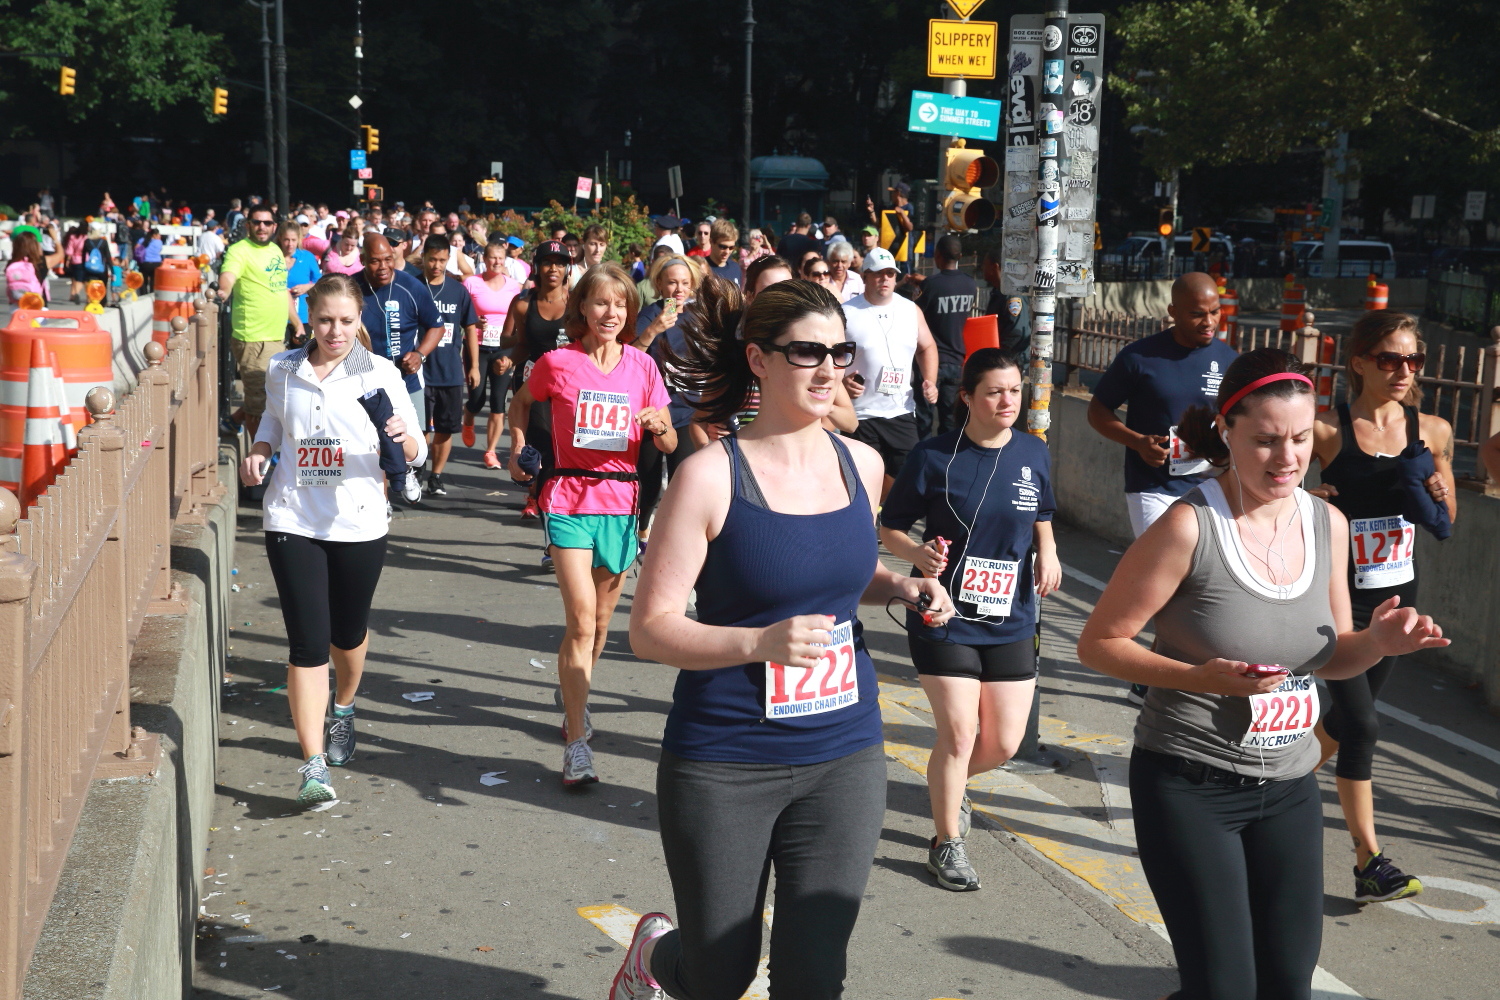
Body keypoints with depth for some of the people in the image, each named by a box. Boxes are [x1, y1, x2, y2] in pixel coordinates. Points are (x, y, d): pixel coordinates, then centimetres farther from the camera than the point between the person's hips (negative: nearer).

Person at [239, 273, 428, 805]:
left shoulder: (380, 374, -4)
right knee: (308, 642, -8)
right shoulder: (283, 370, 3)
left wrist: (402, 437, -29)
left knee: (348, 634, 16)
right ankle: (314, 766, -8)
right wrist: (259, 451, 3)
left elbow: (415, 453, -6)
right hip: (292, 521, 0)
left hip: (357, 522, 0)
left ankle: (343, 709, 48)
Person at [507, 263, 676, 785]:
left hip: (621, 502, 3)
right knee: (581, 619, -13)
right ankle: (576, 742, -10)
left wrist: (658, 425, -18)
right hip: (568, 500, -3)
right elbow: (521, 401, 17)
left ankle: (573, 692, 43)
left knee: (600, 620, 15)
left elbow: (670, 445, 4)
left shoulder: (642, 366, 2)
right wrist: (518, 448, 2)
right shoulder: (557, 363, -4)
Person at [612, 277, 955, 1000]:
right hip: (724, 767, -4)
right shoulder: (711, 476, -14)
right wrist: (762, 642, -30)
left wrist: (903, 588, 1)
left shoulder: (861, 464, 2)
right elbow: (650, 629, -15)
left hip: (843, 757, 4)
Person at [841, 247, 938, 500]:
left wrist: (930, 382, 4)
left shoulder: (911, 310, 8)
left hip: (901, 413, 3)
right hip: (859, 414, -3)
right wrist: (841, 381, -20)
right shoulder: (846, 313, -4)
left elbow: (927, 347, 19)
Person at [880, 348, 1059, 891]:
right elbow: (890, 528, -4)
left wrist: (1048, 552, -2)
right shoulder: (934, 456, -10)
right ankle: (947, 842, 14)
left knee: (1004, 743, 6)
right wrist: (918, 555, -24)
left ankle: (948, 783, 39)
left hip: (1012, 620, 4)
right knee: (959, 732, -6)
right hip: (946, 617, -4)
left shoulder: (1034, 454, 2)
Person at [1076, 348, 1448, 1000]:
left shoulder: (1328, 525, 2)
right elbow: (1098, 643, -12)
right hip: (1191, 785, -6)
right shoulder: (1190, 528, -17)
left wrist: (1377, 642, -8)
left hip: (1289, 787, 6)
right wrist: (1202, 678, -25)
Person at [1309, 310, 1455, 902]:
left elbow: (1446, 524, 12)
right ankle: (1369, 863, -1)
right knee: (1361, 725, -9)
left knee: (1346, 716, 17)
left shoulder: (1432, 432, 1)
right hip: (1340, 600, -5)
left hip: (1396, 598, 5)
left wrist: (1439, 501, -10)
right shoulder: (1328, 432, -12)